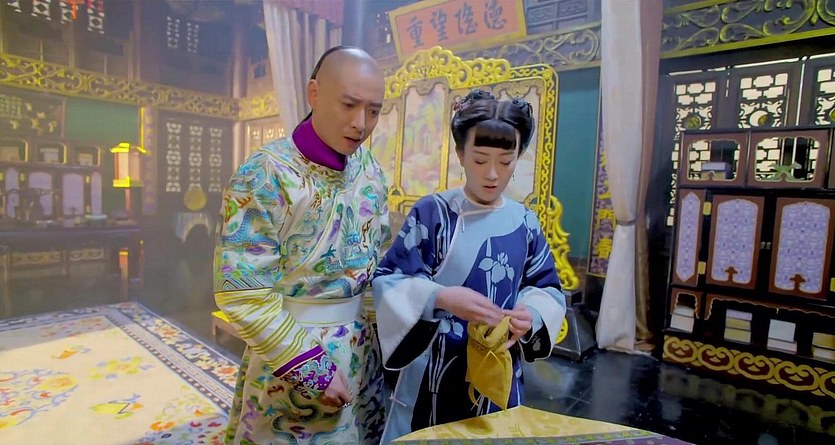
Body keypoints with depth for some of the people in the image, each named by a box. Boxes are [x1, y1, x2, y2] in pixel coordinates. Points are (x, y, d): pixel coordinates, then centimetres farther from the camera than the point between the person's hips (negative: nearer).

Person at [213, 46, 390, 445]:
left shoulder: (370, 169, -1)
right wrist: (309, 367, -17)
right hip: (292, 353, -5)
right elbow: (241, 293, -19)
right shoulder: (266, 175, -19)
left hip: (360, 347, 6)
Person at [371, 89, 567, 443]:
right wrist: (441, 297, -29)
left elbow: (548, 289, 7)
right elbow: (388, 281, -14)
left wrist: (532, 316, -14)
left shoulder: (524, 223, 1)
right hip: (435, 372, -3)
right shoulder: (432, 213, -11)